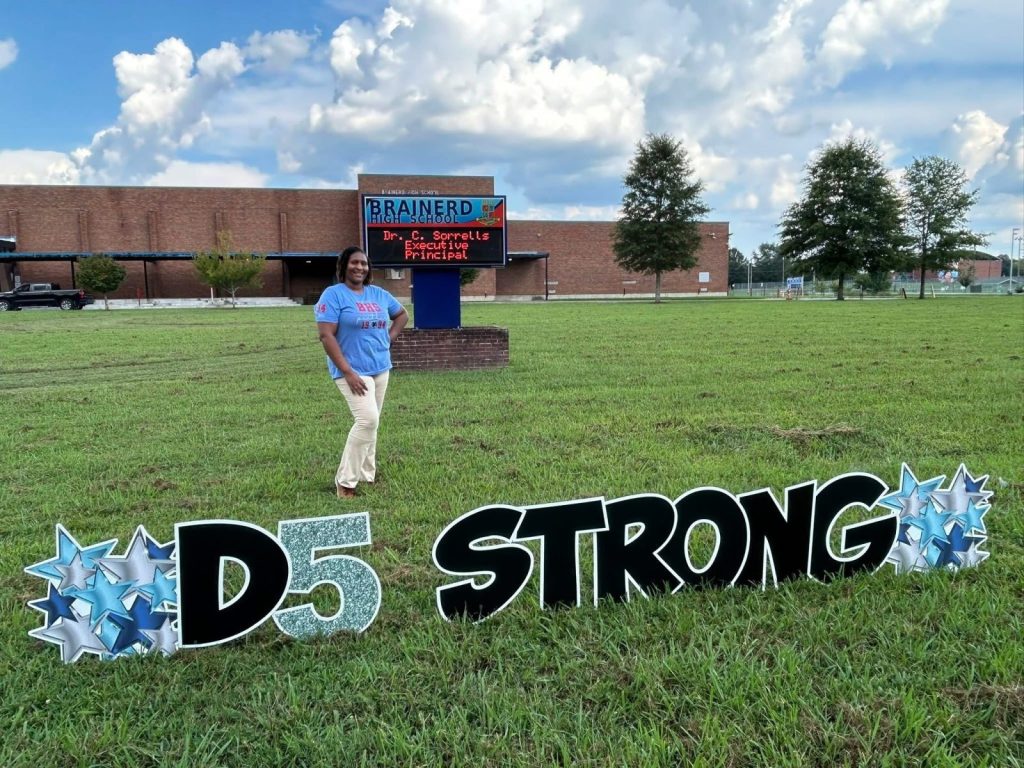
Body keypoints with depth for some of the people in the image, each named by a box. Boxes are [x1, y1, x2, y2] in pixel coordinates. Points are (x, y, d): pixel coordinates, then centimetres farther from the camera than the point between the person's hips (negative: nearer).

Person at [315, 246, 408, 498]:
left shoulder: (379, 294, 10)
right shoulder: (334, 294, -9)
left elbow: (402, 314, 27)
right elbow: (326, 336, -16)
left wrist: (390, 337, 9)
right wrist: (347, 372, -21)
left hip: (381, 368, 7)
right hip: (353, 370, -7)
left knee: (370, 422, 12)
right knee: (368, 419, -19)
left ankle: (367, 475, 24)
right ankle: (345, 481, -9)